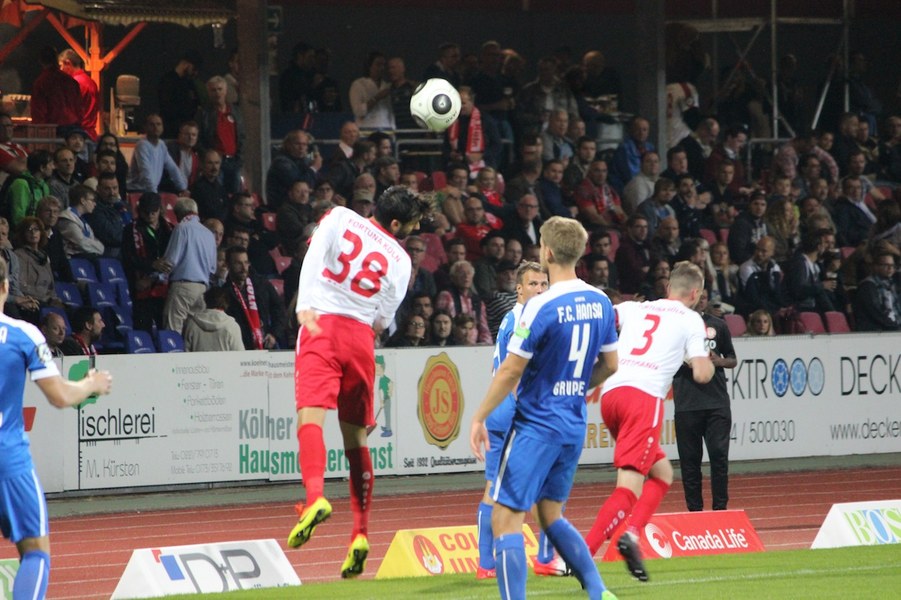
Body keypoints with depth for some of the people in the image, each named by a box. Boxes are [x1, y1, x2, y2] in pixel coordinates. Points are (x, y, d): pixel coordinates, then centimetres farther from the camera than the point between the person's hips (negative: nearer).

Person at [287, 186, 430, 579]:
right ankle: (361, 534, 12)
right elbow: (383, 321, 11)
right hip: (360, 337, 2)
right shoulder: (400, 259, 11)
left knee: (311, 415, -18)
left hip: (321, 325, -2)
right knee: (355, 436, 13)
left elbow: (314, 256, -10)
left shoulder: (339, 218, 9)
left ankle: (315, 498, -44)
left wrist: (305, 304, -21)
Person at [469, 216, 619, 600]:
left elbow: (511, 371, -14)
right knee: (551, 515, 20)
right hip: (574, 425, 7)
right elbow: (609, 365, 13)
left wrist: (479, 418, -6)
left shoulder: (540, 308, -17)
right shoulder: (600, 303, 4)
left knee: (506, 520, -4)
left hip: (536, 425, -7)